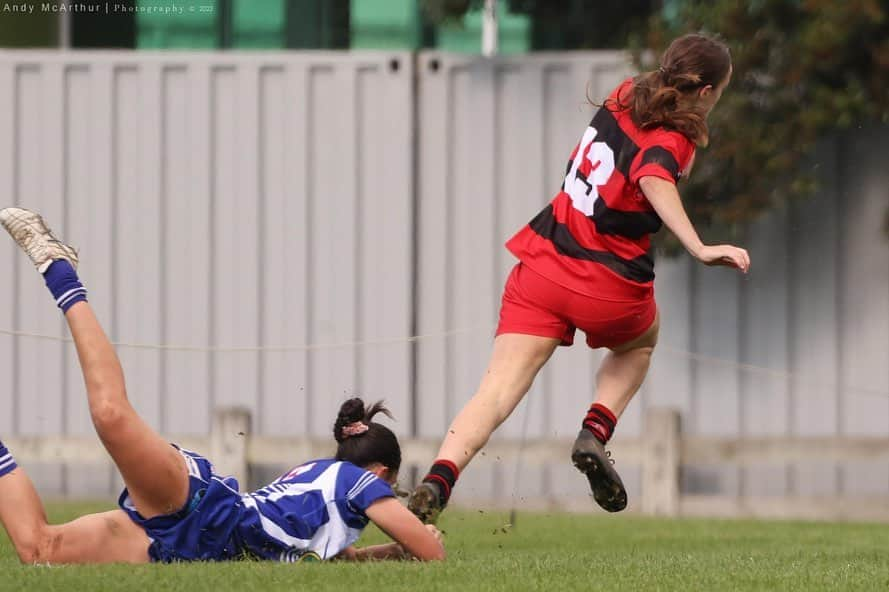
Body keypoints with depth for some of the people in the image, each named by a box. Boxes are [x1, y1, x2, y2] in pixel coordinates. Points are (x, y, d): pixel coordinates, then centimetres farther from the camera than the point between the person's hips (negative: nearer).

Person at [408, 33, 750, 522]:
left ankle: (435, 485, -28)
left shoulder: (623, 97, 9)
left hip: (541, 266, 4)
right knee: (639, 344, 32)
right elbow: (654, 180, -32)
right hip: (609, 289, -4)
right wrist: (700, 249, -41)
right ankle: (595, 434, 9)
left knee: (498, 392, -6)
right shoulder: (671, 141, -10)